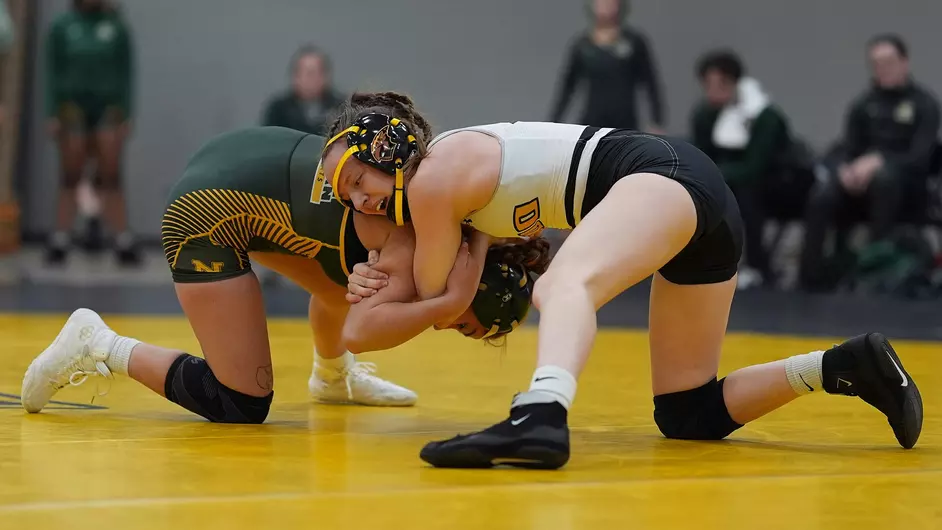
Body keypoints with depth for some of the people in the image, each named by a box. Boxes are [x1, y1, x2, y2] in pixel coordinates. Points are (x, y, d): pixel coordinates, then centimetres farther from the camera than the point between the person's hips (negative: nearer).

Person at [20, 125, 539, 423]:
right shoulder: (419, 257, -23)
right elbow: (357, 331, -37)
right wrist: (450, 301, -37)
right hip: (207, 214, -9)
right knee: (242, 406, -10)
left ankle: (333, 378, 50)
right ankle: (101, 348, 2)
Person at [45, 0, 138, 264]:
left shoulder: (117, 27, 5)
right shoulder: (62, 27, 5)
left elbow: (126, 73, 5)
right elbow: (53, 72, 4)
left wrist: (126, 116, 0)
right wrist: (53, 115, -3)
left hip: (108, 107, 0)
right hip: (73, 107, 0)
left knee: (111, 180, -1)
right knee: (71, 178, 0)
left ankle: (124, 244, -2)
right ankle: (59, 243, 0)